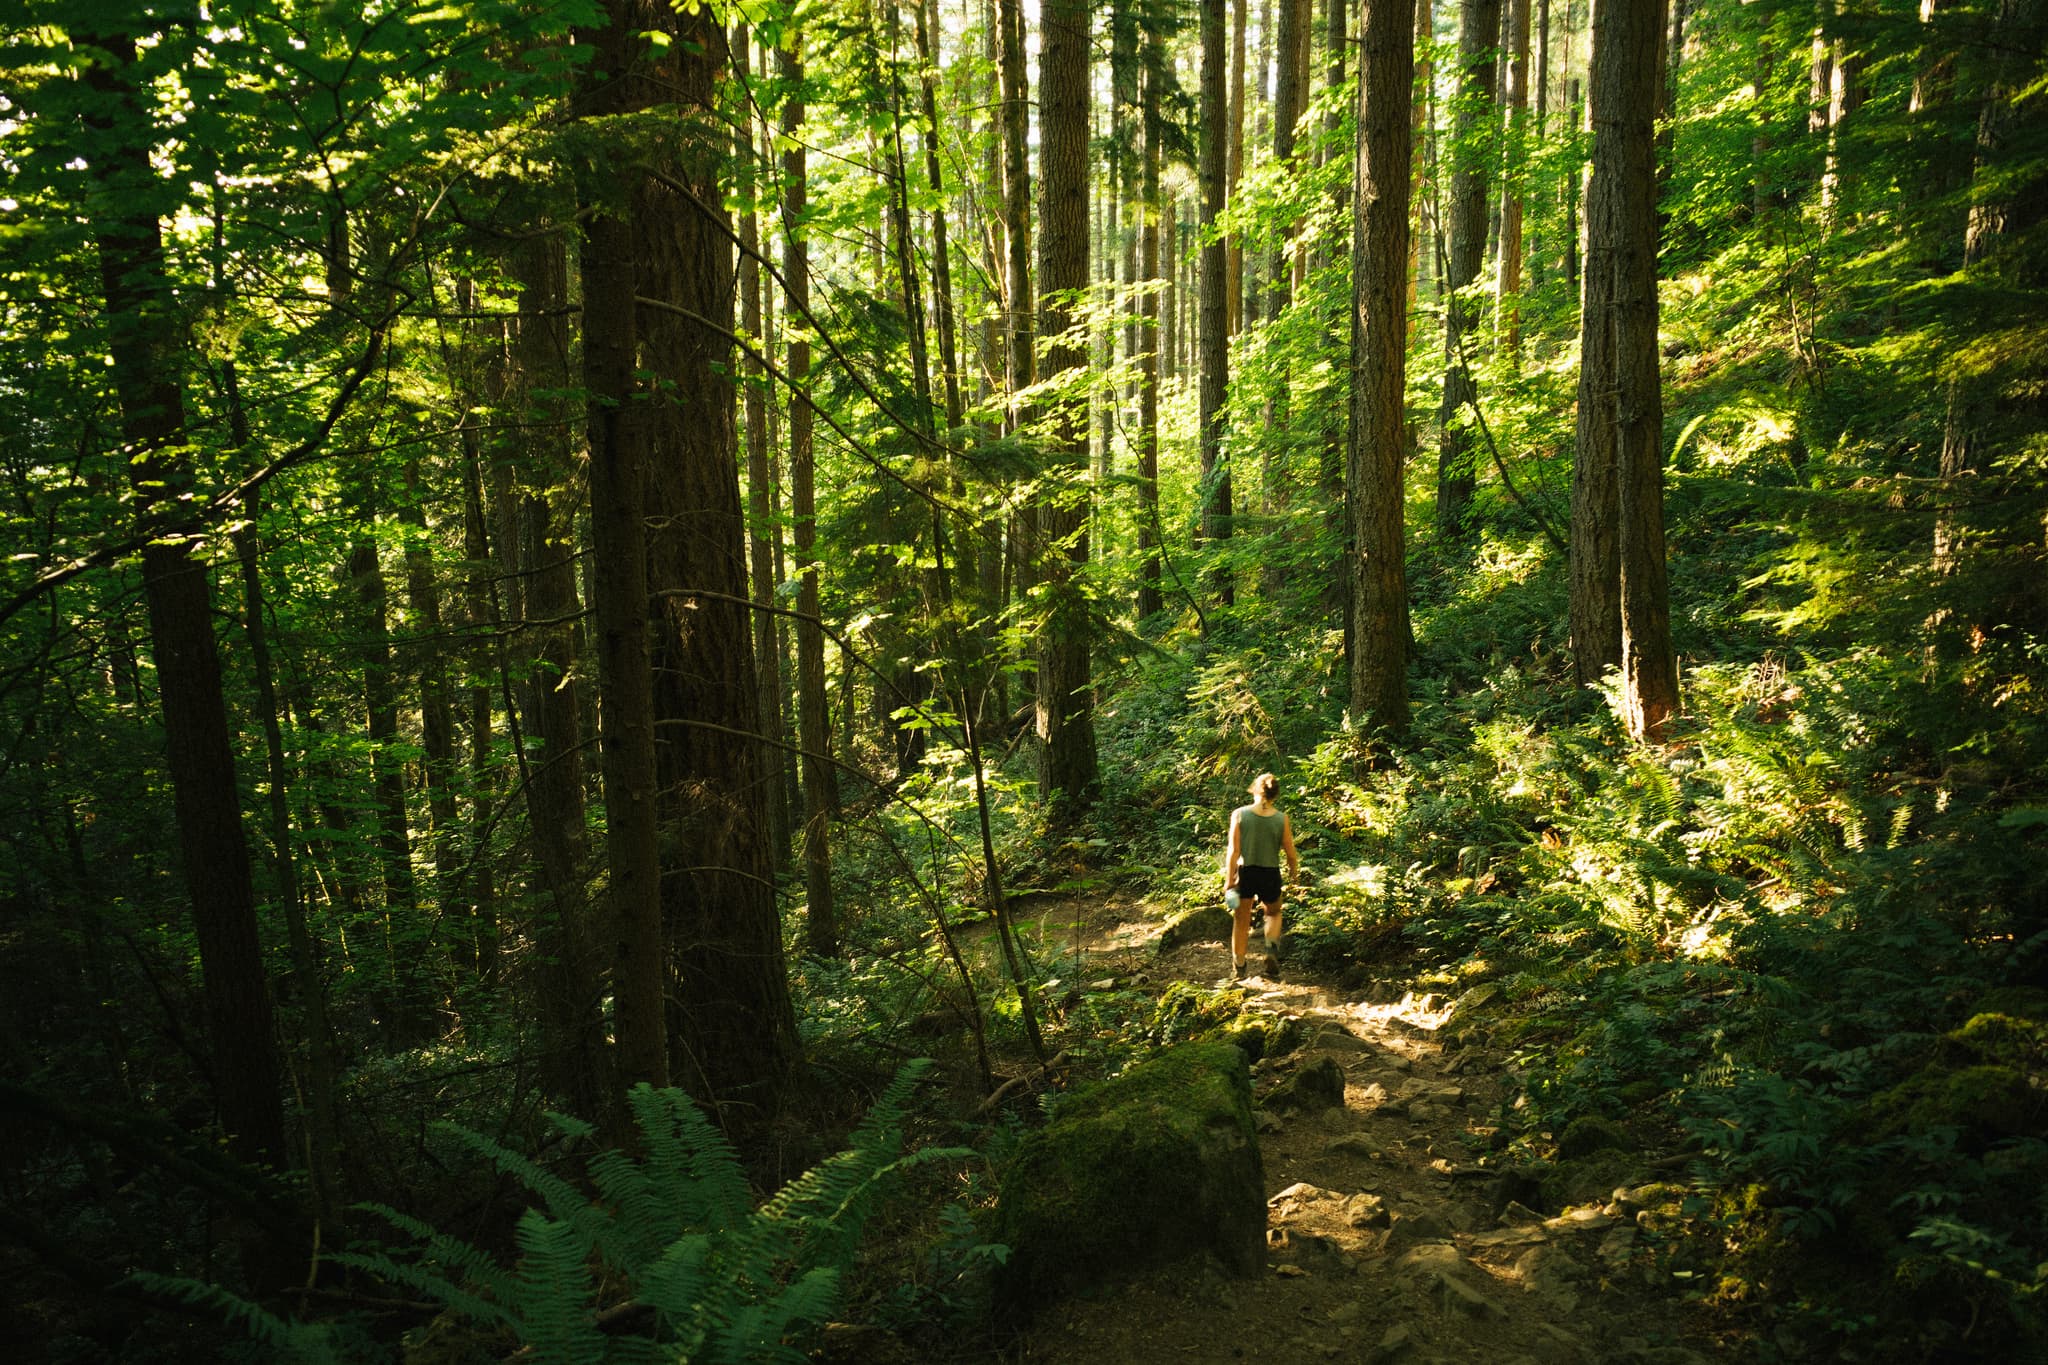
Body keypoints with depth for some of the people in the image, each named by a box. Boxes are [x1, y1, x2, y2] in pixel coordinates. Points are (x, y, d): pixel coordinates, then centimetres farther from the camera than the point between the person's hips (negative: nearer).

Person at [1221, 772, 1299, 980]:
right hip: (1270, 875, 0)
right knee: (1273, 914, 28)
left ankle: (1239, 970, 25)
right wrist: (1294, 871, 16)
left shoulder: (1239, 814, -11)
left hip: (1244, 873, 0)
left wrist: (1229, 880, -5)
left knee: (1242, 921, 17)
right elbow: (1291, 853, -3)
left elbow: (1233, 851, -11)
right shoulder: (1281, 818, -9)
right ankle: (1272, 950, 4)